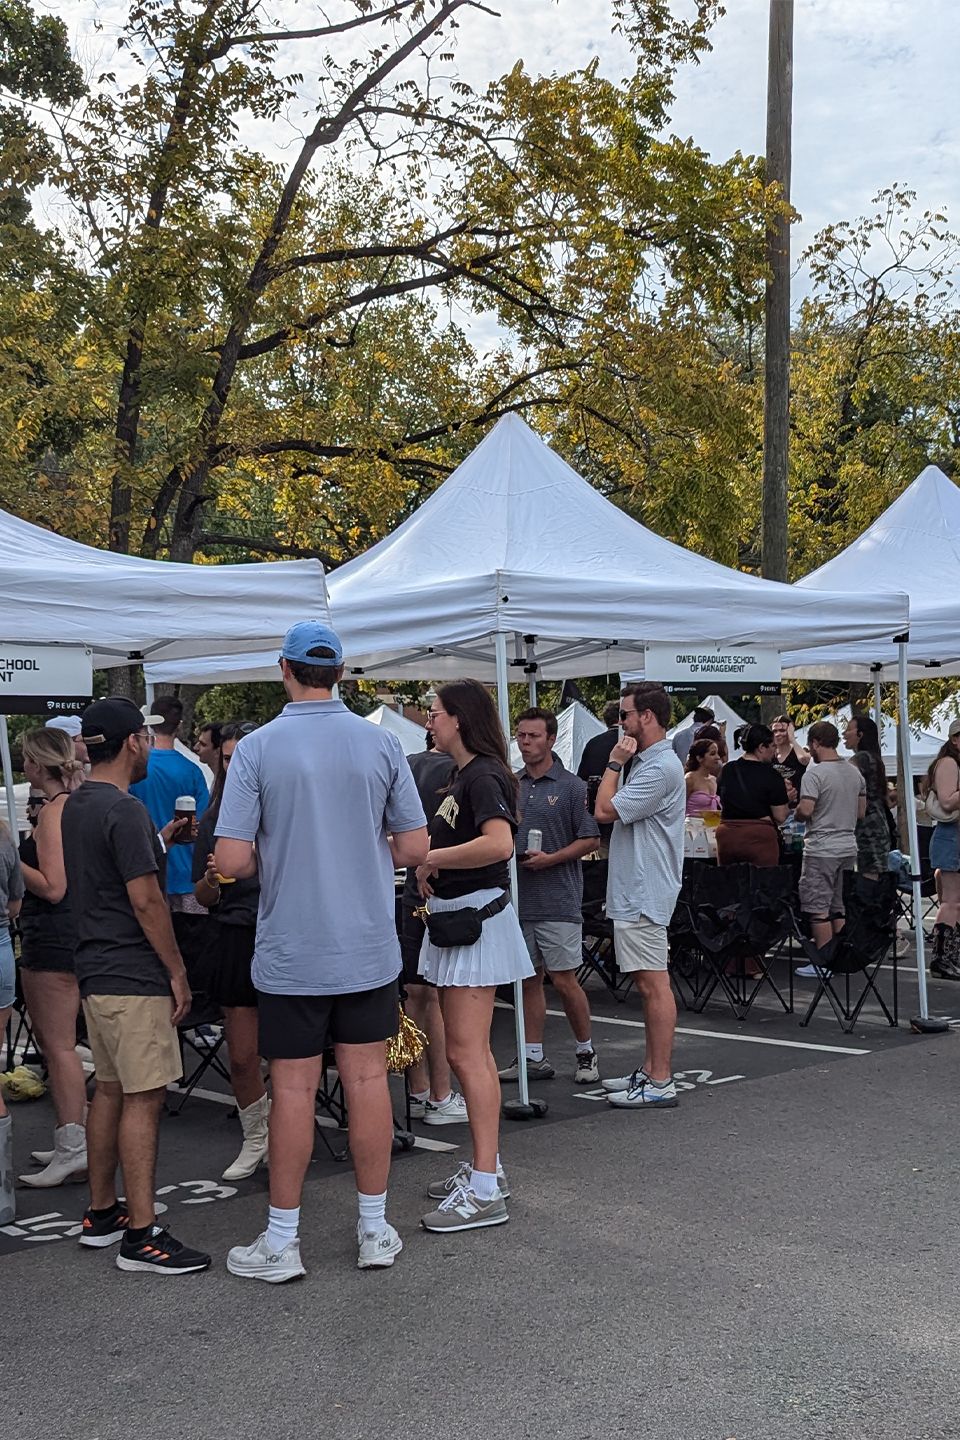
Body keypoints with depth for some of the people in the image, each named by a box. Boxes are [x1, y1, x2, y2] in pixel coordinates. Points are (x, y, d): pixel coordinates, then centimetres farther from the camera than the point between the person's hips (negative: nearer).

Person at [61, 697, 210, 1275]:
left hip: (97, 972, 10)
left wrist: (160, 841, 24)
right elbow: (145, 900, -19)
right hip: (134, 978, -10)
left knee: (111, 1089, 16)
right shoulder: (125, 810, -18)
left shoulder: (76, 805, 12)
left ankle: (101, 1213, 25)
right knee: (143, 1099, -7)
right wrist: (177, 971, -13)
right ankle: (142, 1234, -4)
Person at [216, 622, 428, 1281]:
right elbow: (414, 846, 0)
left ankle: (282, 1241, 15)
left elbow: (232, 859, -14)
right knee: (368, 1081, 10)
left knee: (294, 1090, 5)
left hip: (291, 952, -2)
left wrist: (276, 860, 7)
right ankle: (375, 1229, 19)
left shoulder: (257, 748, -10)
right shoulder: (381, 743, -2)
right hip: (369, 948, 2)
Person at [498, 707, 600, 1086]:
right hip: (517, 898, 5)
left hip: (558, 901, -5)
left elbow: (590, 839, -6)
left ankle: (585, 1051, 14)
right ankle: (533, 1057, 18)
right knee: (528, 979, 10)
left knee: (564, 980, -3)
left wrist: (550, 859, -17)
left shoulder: (571, 787, -4)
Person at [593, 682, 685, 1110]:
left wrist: (614, 762, -10)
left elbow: (605, 810, -18)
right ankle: (650, 1070, 23)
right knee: (647, 984, 15)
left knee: (654, 984, -8)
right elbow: (618, 812, 21)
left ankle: (661, 1083, -4)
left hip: (644, 895, -11)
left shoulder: (661, 768, -17)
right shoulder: (648, 762, 17)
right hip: (634, 892, 11)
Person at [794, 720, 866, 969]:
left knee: (818, 907, -1)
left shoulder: (814, 773, -14)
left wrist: (795, 811, 1)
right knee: (838, 906, 15)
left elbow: (805, 810, -20)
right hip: (848, 847, 8)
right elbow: (861, 812, 13)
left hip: (821, 849, -8)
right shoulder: (854, 773, 9)